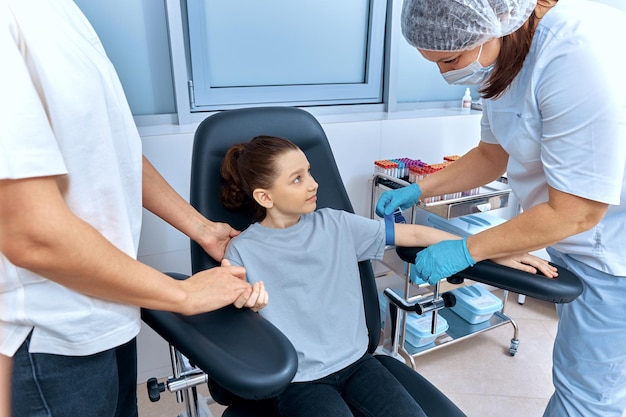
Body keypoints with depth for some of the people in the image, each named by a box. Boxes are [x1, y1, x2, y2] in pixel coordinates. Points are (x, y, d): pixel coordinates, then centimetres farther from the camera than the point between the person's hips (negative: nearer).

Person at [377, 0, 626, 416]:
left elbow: (575, 213, -26)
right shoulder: (502, 54, -1)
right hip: (575, 241, 8)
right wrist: (418, 190, 3)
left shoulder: (580, 57, -30)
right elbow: (492, 154, 11)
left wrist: (466, 250, -19)